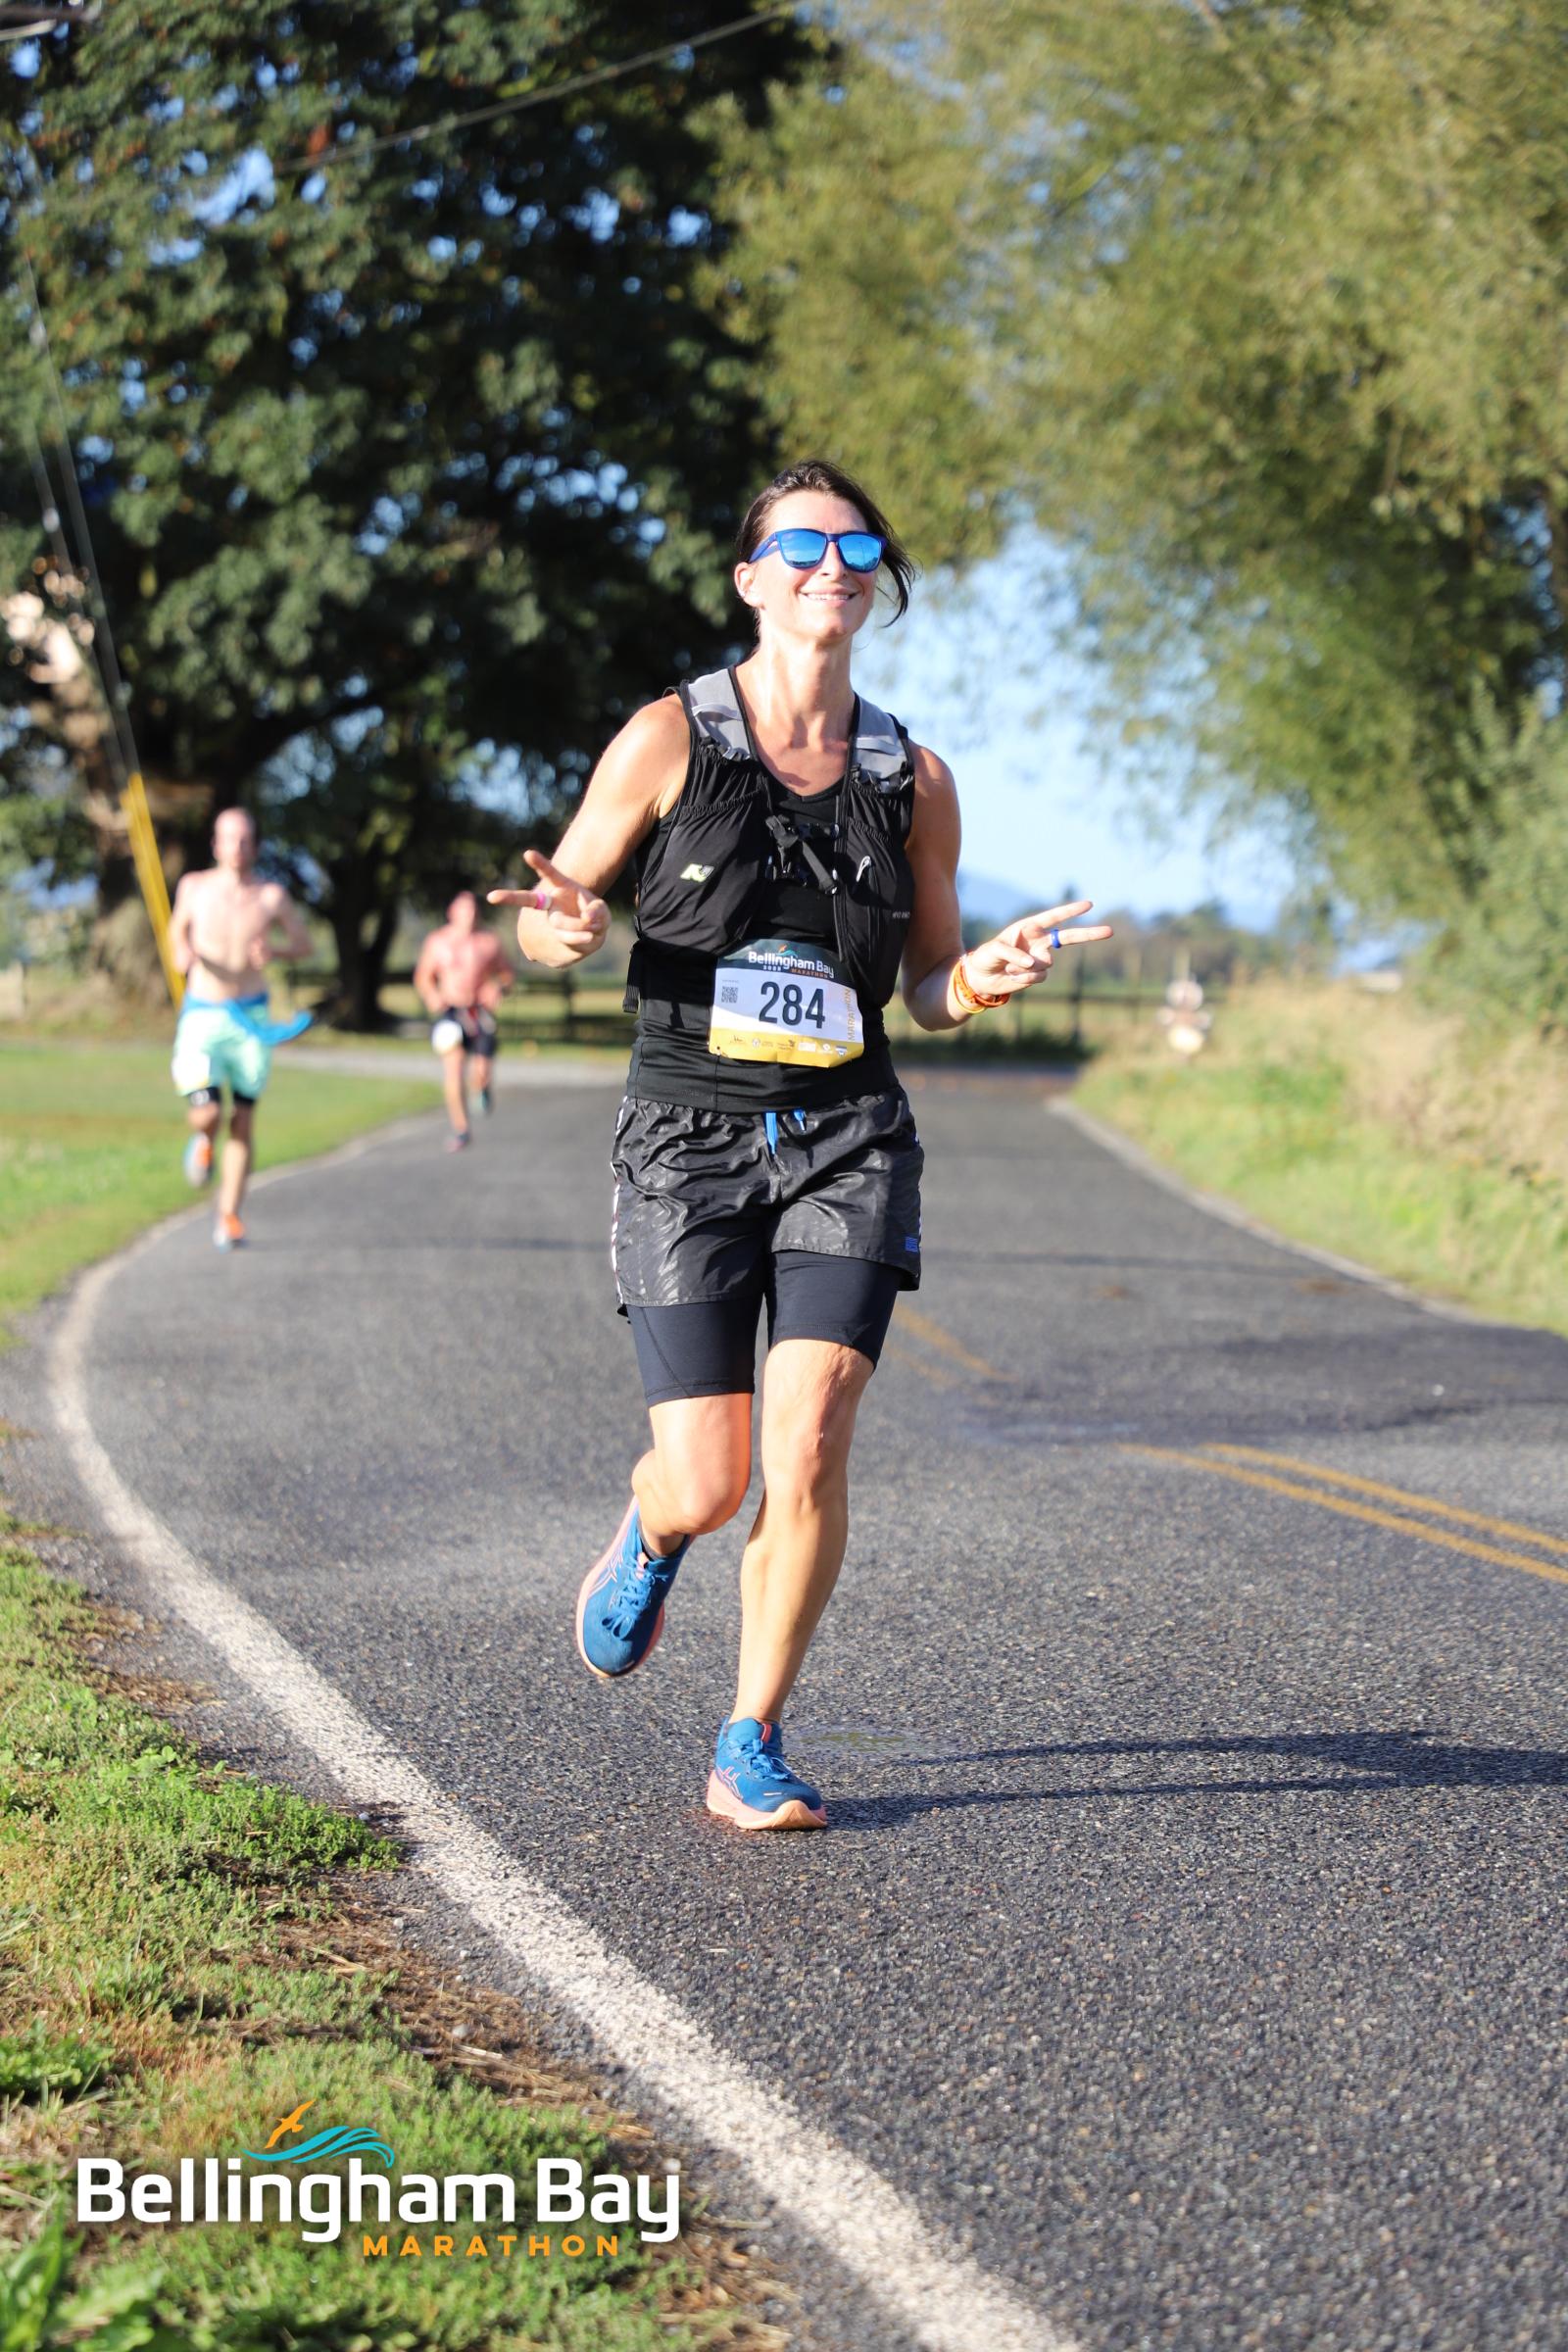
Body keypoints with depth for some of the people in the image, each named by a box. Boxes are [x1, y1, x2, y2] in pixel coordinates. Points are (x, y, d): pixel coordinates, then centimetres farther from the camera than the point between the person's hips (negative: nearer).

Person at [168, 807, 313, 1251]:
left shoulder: (271, 896, -2)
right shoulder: (194, 887, 0)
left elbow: (304, 942, 6)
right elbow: (178, 927, 18)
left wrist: (274, 949, -15)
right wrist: (181, 952, -4)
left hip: (251, 1018, 0)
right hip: (202, 1013, 0)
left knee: (243, 1121, 0)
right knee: (207, 1112, -15)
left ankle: (229, 1216, 10)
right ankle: (203, 1139, 23)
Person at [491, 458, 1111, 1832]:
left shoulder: (913, 780, 5)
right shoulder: (670, 738, -2)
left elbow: (927, 992, 13)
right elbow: (553, 911, 4)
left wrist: (981, 982, -10)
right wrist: (561, 931, -20)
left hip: (848, 1139, 2)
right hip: (691, 1140, -1)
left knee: (809, 1444, -15)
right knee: (707, 1482, -4)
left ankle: (753, 1748, 3)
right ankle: (649, 1543, 36)